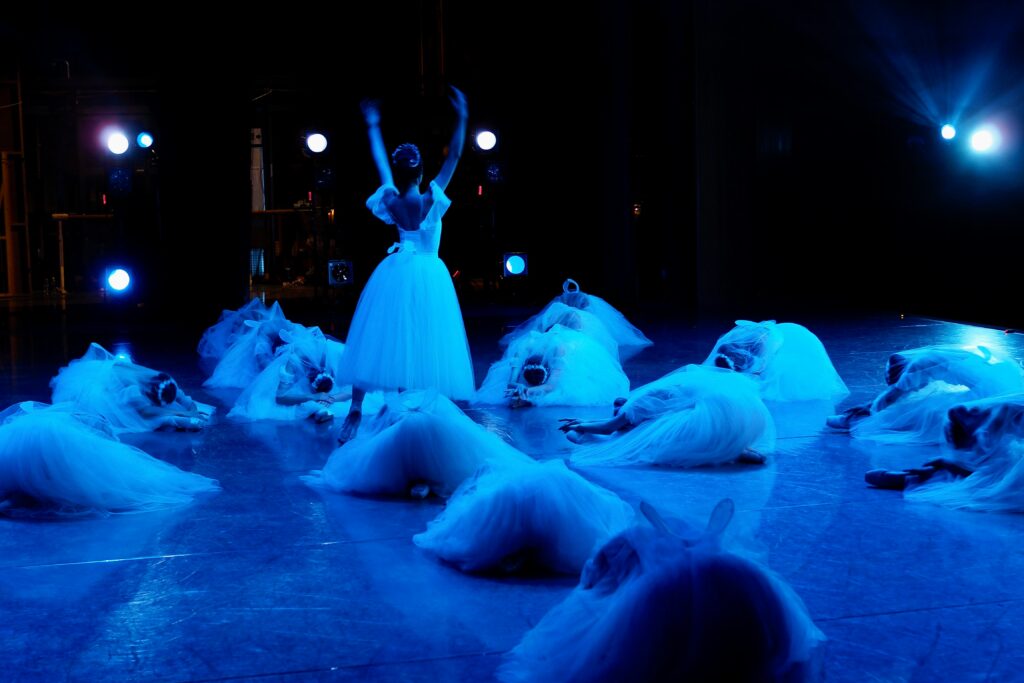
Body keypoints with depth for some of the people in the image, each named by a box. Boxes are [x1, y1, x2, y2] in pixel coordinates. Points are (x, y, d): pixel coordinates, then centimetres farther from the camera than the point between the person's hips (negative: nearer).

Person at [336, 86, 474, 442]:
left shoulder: (391, 202, -4)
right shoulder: (431, 201, -10)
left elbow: (379, 161, 10)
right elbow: (453, 157, -8)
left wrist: (373, 127, 22)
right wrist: (461, 118, -9)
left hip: (395, 276, 3)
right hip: (430, 278, -2)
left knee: (380, 342, 4)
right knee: (427, 346, -2)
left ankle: (355, 412, 1)